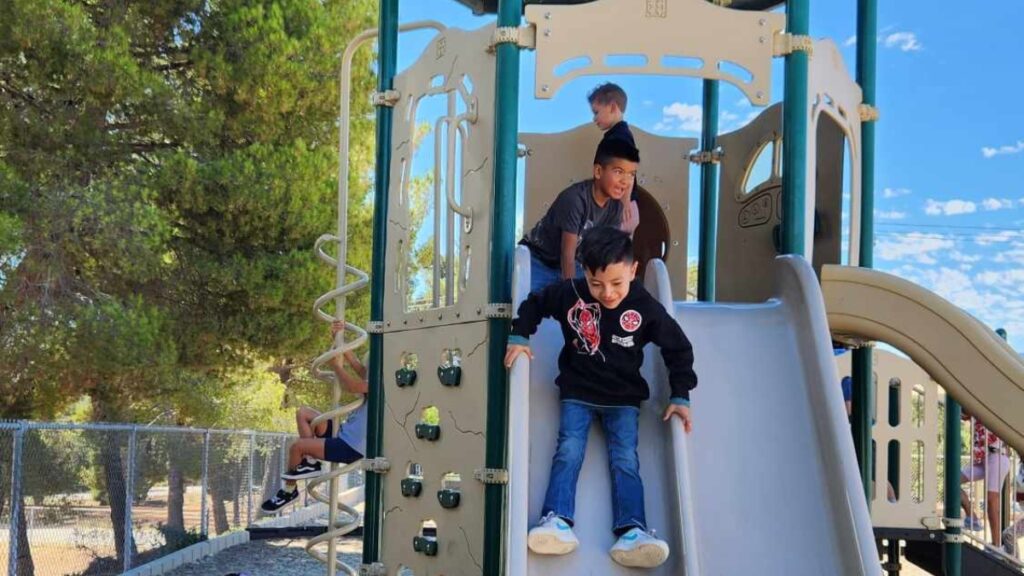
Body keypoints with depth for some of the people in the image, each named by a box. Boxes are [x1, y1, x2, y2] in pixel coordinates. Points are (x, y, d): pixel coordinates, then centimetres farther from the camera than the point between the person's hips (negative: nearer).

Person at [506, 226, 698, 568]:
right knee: (569, 451, -17)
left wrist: (680, 397, -9)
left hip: (624, 398, 0)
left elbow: (678, 349, -4)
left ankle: (631, 531, -27)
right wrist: (519, 338, -6)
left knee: (625, 461, -13)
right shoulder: (569, 294, -13)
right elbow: (534, 304, 7)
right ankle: (557, 521, -31)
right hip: (577, 392, 0)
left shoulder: (645, 308, -15)